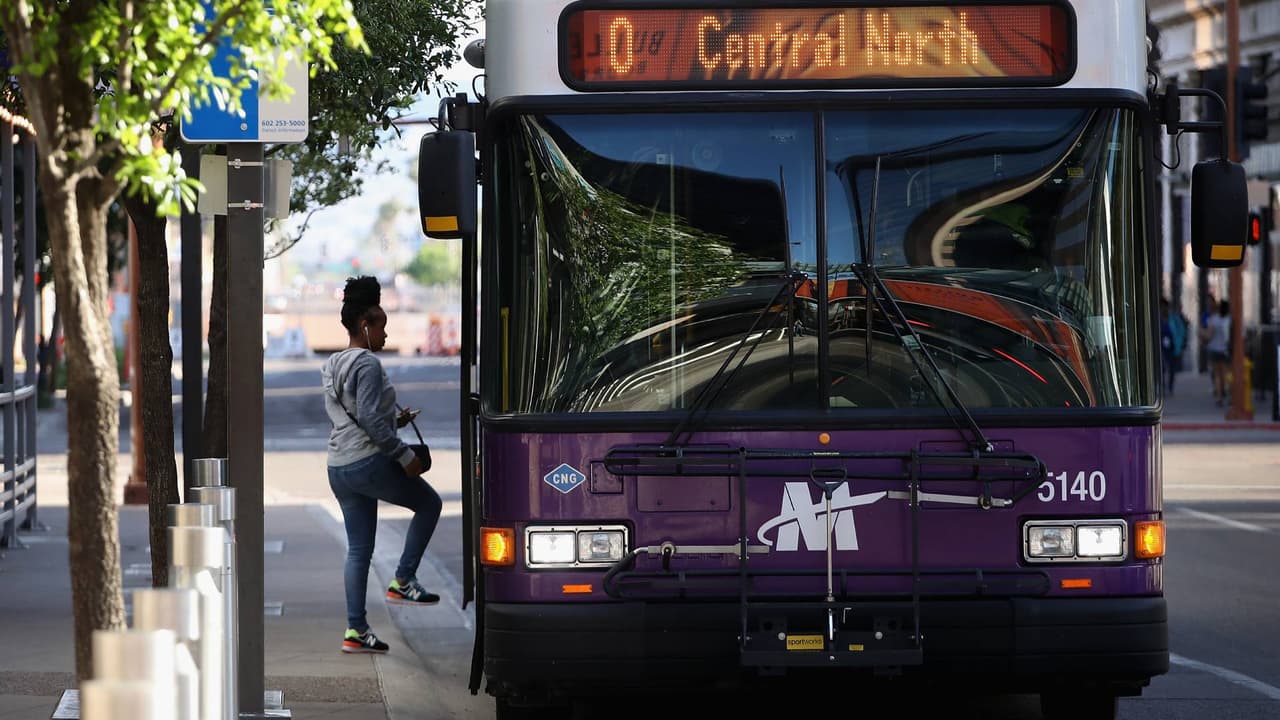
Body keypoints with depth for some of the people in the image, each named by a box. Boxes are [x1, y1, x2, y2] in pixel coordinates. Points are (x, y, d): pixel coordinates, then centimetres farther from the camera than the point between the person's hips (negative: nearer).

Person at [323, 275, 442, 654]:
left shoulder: (333, 366, 16)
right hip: (369, 463, -9)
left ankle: (356, 629, 9)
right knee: (428, 503, 12)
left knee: (358, 549, 11)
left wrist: (394, 420, 18)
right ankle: (403, 581, 7)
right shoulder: (368, 364, -13)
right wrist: (405, 455, -15)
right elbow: (370, 419, -21)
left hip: (339, 467, 9)